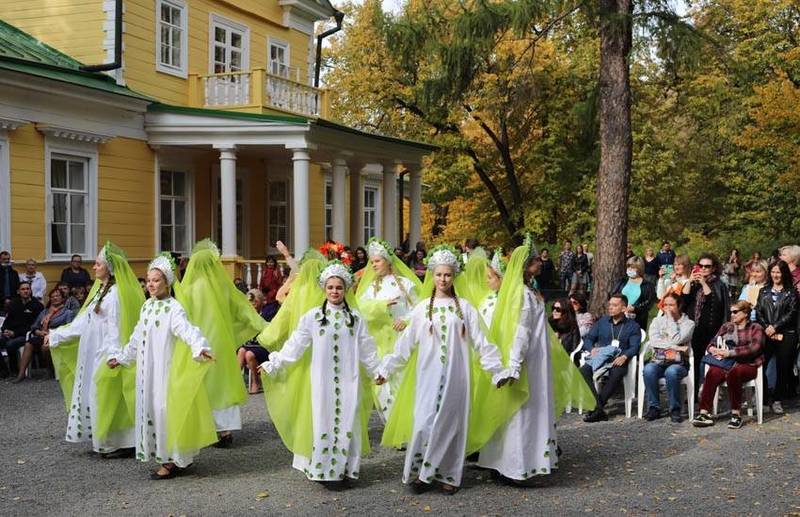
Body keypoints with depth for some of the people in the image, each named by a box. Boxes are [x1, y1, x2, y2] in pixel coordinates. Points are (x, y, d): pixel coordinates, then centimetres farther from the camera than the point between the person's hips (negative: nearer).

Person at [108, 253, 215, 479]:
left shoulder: (173, 308, -12)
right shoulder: (147, 306, 12)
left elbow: (187, 329, -29)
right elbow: (137, 338, 23)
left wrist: (200, 347, -47)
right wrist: (121, 358, 28)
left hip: (166, 368, -8)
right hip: (147, 369, 8)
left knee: (165, 408, -6)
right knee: (149, 408, 10)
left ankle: (171, 461, 1)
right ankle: (165, 456, 19)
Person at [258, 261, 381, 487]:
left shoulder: (355, 317, 6)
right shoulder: (313, 316, 1)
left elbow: (366, 348, 11)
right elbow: (295, 345, 2)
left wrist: (376, 371, 12)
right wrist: (273, 365, 0)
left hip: (348, 380, 1)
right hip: (322, 380, -1)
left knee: (348, 421, 1)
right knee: (323, 421, 0)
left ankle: (345, 468, 10)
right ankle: (324, 469, 7)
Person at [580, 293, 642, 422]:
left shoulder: (633, 326, 13)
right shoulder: (602, 322, 23)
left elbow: (634, 347, 1)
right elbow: (588, 339, 19)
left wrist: (624, 356, -21)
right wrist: (592, 349, -5)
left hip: (618, 360, -3)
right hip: (600, 358, 3)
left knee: (616, 374, -39)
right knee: (583, 371, -30)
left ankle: (595, 408, -36)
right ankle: (599, 409, -38)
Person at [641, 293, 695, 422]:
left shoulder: (688, 323, 7)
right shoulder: (657, 321, 16)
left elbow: (676, 339, -11)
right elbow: (653, 341, -1)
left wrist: (670, 318, -4)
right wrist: (674, 347, -11)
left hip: (678, 363, -2)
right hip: (658, 361, 2)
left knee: (671, 371, -38)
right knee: (648, 369, -33)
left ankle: (675, 410, -21)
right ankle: (654, 408, -20)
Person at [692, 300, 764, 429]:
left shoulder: (755, 328, 9)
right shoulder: (726, 327, 23)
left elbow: (754, 348, -8)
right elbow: (712, 343, 19)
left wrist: (729, 352, -15)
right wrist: (713, 349, -7)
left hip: (747, 365, -3)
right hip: (726, 364, 3)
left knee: (733, 373, -39)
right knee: (712, 373, -32)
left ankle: (736, 414, -29)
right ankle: (705, 413, -35)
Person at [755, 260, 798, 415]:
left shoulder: (791, 292, 5)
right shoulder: (764, 291, 15)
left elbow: (792, 313, -4)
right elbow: (758, 312, 7)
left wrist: (775, 327, -12)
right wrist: (767, 329, -8)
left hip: (786, 335, -2)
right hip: (767, 334, 2)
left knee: (783, 367, 0)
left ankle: (777, 399, 9)